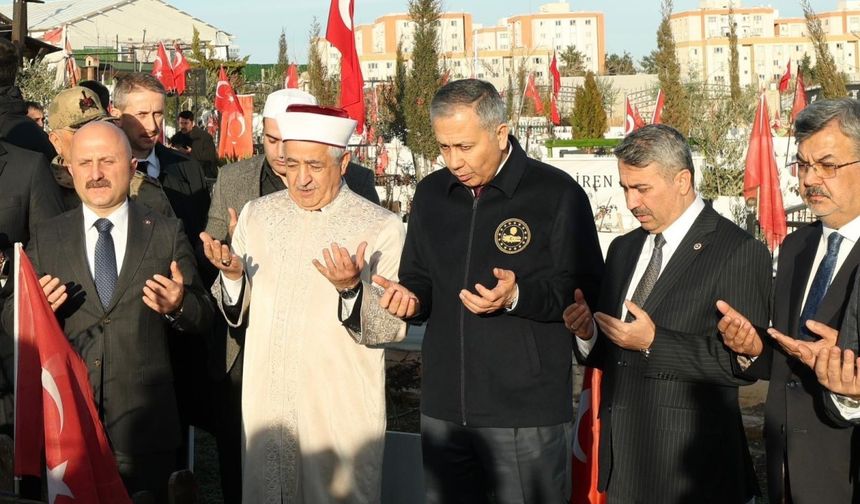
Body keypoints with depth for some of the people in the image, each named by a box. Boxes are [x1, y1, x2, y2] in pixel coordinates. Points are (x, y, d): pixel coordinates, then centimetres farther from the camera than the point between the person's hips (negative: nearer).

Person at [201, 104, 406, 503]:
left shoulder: (381, 228, -7)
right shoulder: (257, 215, 6)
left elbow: (393, 328, -9)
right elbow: (238, 313, 9)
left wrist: (352, 288, -26)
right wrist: (232, 274, -11)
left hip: (341, 414, -3)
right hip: (265, 405, 4)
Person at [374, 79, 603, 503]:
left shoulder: (557, 193, -6)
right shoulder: (431, 193, 11)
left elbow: (586, 290, -7)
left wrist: (518, 296, -22)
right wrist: (410, 298, -3)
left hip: (527, 414, -5)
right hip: (443, 409, 5)